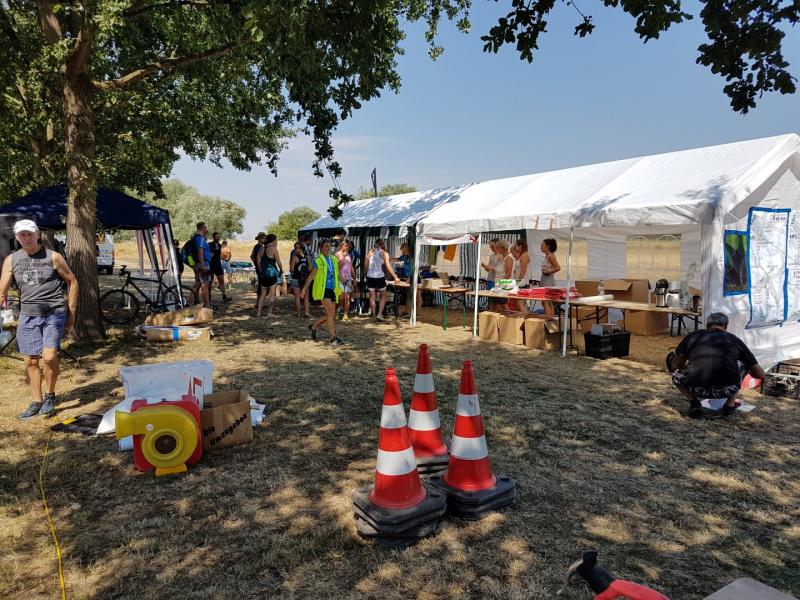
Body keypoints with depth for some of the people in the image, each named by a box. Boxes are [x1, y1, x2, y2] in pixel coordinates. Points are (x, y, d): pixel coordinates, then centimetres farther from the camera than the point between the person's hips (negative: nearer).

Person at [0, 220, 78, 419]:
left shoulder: (53, 257, -3)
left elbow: (72, 281, 4)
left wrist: (71, 311, 3)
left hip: (54, 313, -3)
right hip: (28, 315, 4)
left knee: (49, 357, -14)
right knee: (30, 361, 7)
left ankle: (50, 396, 9)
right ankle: (37, 401, 22)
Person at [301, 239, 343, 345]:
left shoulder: (334, 259, 13)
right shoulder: (318, 261, -2)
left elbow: (338, 274, 20)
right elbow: (311, 275, 2)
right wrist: (304, 288, -2)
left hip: (332, 289, 6)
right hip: (323, 289, -6)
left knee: (331, 314, 8)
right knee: (330, 313, -13)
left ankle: (313, 327, 30)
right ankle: (333, 338, -9)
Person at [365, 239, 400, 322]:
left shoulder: (370, 252, 4)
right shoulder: (384, 254, -4)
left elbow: (366, 266, 6)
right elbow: (388, 267, -10)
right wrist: (395, 277, -6)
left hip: (370, 277, 2)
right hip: (380, 277, -2)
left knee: (372, 297, 9)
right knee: (383, 296, 13)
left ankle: (374, 316, 11)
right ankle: (379, 314, 2)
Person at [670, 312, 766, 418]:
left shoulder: (694, 336, 21)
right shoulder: (734, 339, 21)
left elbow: (675, 365, 30)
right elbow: (761, 374, 29)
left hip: (698, 390, 0)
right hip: (727, 390, 1)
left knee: (677, 375, 33)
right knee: (744, 363, 31)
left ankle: (694, 404, 10)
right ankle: (730, 404, 25)